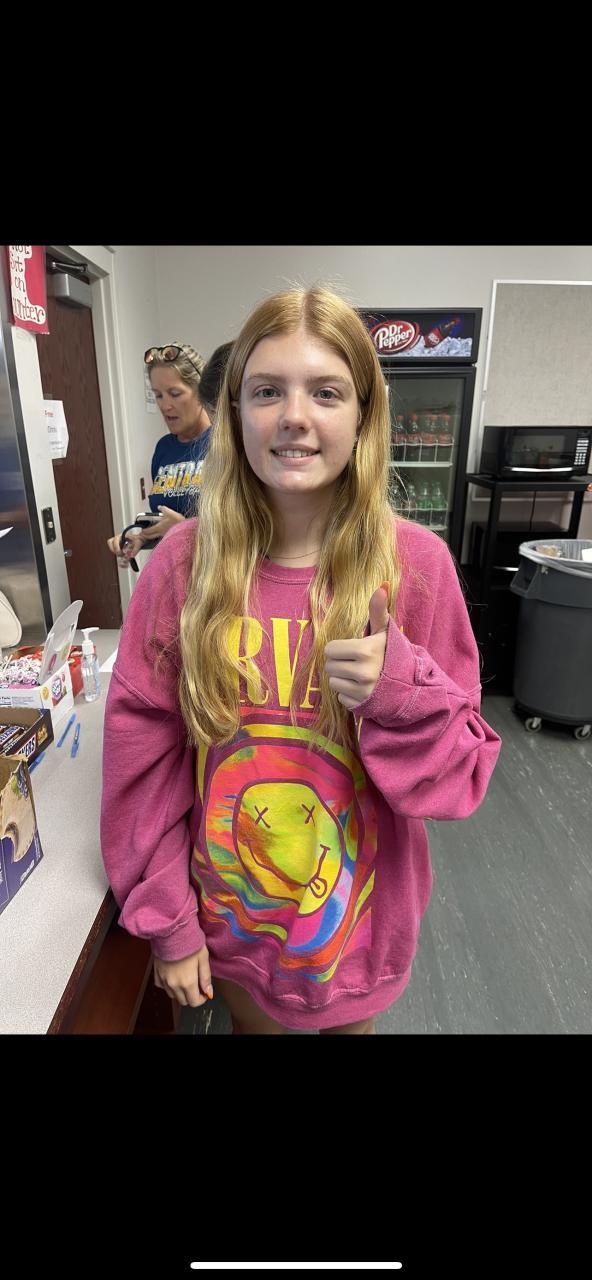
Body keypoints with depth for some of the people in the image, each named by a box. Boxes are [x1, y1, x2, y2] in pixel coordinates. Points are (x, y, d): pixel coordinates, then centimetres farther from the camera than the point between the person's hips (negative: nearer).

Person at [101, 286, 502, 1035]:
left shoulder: (417, 563, -17)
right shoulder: (184, 560, -15)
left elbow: (466, 769, -10)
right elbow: (142, 752, -8)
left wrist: (402, 692, -30)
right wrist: (165, 920, -5)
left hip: (361, 914, 0)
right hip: (224, 914, 1)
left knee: (349, 1024, 29)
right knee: (252, 1024, 29)